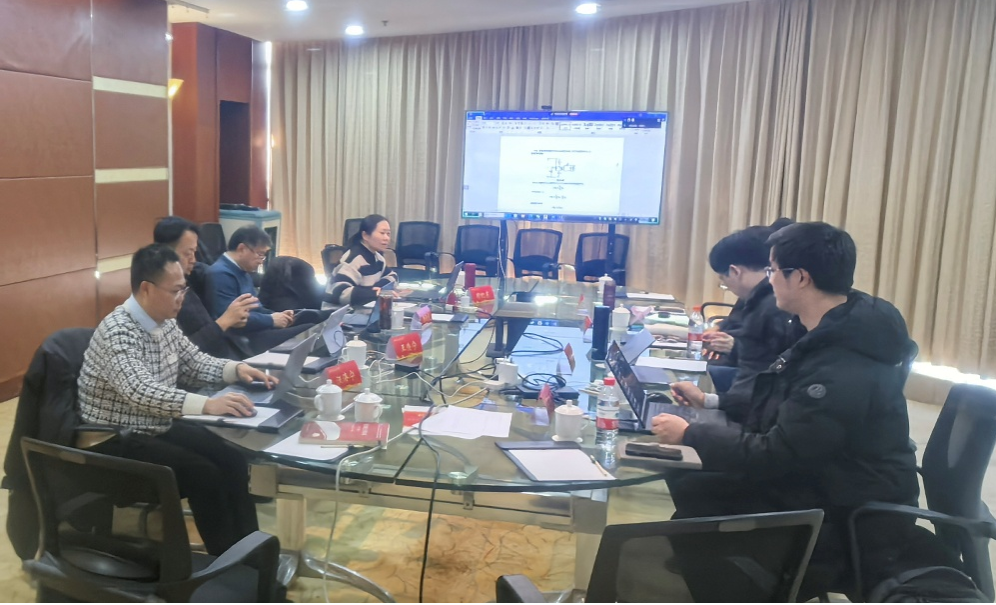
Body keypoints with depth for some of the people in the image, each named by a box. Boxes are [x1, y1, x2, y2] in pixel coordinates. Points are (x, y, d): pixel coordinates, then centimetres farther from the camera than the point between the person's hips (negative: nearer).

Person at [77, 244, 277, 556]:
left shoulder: (166, 323, 2)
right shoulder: (116, 331, -25)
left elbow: (195, 364, 15)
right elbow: (140, 392, -39)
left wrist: (236, 369, -5)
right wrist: (206, 404, -51)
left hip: (159, 427, 8)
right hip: (115, 441, -8)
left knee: (232, 460, -9)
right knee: (204, 474, -21)